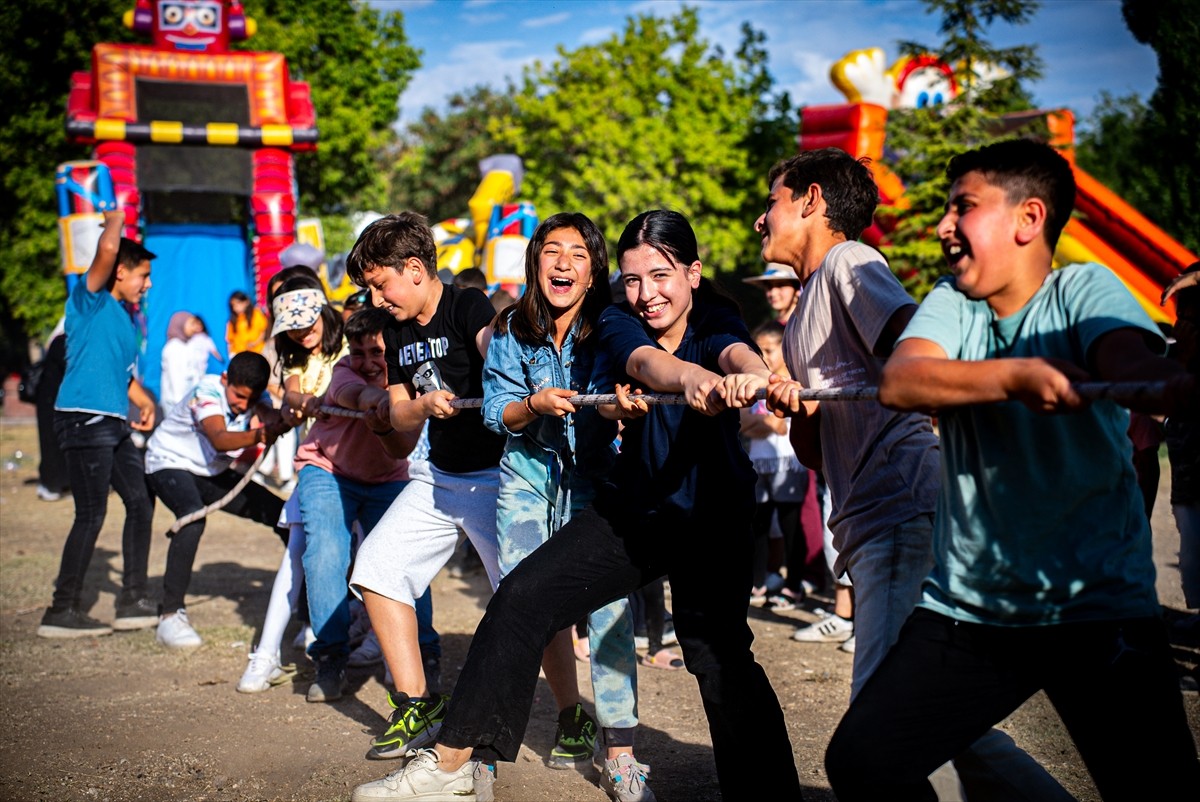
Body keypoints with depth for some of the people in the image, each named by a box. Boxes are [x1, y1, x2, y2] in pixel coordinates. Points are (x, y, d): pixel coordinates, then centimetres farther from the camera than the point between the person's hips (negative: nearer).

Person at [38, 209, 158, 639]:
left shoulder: (122, 316, 20)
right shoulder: (89, 300, -5)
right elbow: (107, 249, -22)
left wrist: (145, 401, 16)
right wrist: (115, 219, -4)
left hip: (114, 425, 9)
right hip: (84, 421, -9)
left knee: (141, 501, 11)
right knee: (91, 515, -9)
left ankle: (133, 601, 19)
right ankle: (62, 611, -1)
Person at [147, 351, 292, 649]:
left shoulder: (249, 395, -8)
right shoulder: (208, 391, -27)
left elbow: (270, 415, -29)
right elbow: (220, 439, -44)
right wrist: (260, 435, -62)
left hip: (213, 473, 7)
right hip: (170, 464, -7)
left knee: (282, 514, -1)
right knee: (193, 516, -38)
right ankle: (171, 616, -34)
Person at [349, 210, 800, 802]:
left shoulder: (715, 323, -9)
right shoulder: (619, 325, -5)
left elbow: (738, 352, -34)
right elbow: (648, 364, -29)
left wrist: (750, 374, -61)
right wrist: (696, 379, -54)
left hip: (711, 521, -2)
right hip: (630, 509, 3)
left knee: (716, 653, -19)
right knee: (522, 596, -9)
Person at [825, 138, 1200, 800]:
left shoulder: (1085, 291, -3)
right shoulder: (951, 302, 6)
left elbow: (1133, 361, -25)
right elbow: (897, 381, -15)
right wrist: (1017, 375, -31)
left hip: (1099, 605, -3)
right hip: (965, 609, 4)